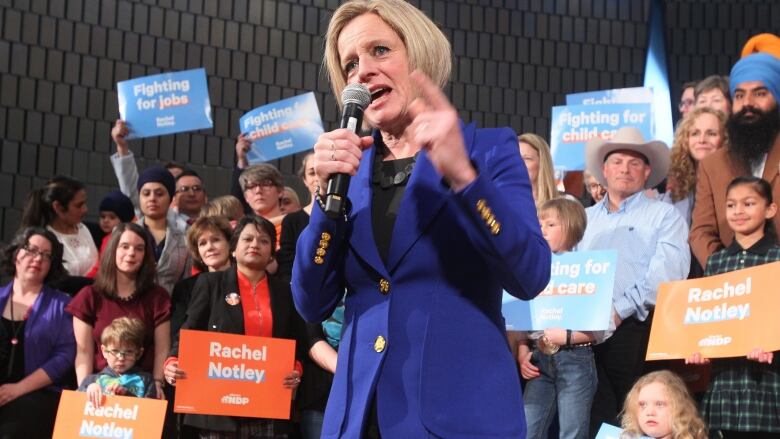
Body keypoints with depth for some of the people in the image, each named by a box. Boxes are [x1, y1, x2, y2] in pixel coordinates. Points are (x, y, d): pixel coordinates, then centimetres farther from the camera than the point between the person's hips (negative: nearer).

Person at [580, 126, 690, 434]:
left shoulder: (663, 216, 7)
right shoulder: (585, 218, 22)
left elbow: (668, 272, -8)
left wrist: (620, 309, -16)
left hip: (637, 330, -4)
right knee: (594, 419, -1)